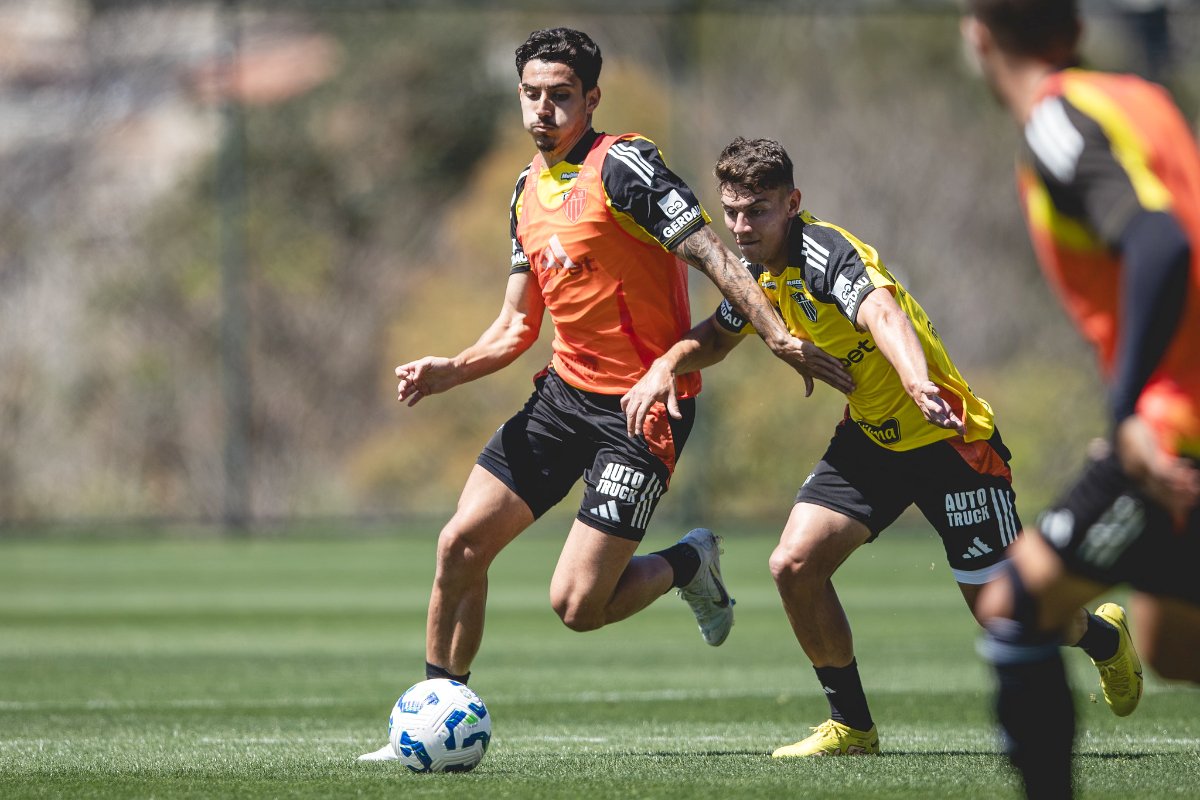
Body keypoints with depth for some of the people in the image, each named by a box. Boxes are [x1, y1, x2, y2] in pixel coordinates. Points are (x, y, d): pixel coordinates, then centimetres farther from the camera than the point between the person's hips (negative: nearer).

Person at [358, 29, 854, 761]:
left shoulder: (622, 165, -13)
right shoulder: (528, 191, 12)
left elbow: (713, 255, -19)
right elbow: (519, 325, 17)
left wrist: (782, 338, -28)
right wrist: (448, 372, 1)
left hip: (643, 410, -7)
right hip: (565, 393, 8)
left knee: (576, 604, -12)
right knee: (461, 543, 0)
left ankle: (688, 565, 18)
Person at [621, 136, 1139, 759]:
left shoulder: (827, 252, -26)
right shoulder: (761, 270, 1)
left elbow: (883, 313, -46)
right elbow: (715, 337, 21)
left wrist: (922, 388, -66)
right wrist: (666, 365, -1)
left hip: (947, 438, -8)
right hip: (867, 441, 8)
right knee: (795, 565, -10)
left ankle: (1098, 635, 32)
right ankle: (851, 725, 5)